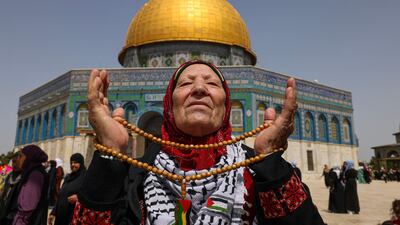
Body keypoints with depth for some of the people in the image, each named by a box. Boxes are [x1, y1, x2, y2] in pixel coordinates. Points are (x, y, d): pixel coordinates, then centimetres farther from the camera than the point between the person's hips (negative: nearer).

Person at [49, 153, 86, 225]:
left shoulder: (85, 177, -7)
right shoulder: (68, 177, 15)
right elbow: (60, 196, 18)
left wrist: (78, 197, -27)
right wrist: (53, 213, 15)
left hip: (74, 214, -7)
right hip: (61, 213, 7)